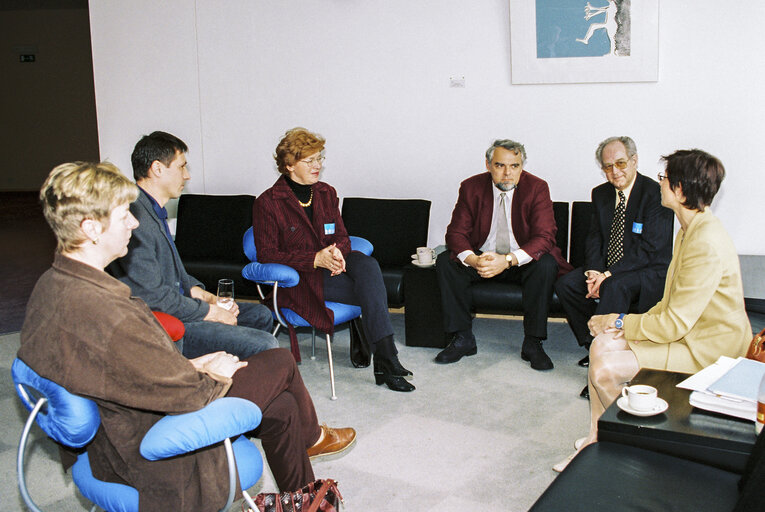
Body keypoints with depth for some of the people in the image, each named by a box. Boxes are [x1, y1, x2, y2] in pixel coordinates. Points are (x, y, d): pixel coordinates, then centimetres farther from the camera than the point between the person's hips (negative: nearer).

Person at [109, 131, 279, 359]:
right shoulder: (135, 217, -22)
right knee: (264, 345, -20)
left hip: (177, 306, 11)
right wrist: (212, 313, -13)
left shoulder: (154, 211, 13)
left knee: (261, 315, 18)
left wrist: (208, 297, 7)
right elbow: (153, 296, -24)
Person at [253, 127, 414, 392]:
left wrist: (336, 252, -15)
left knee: (367, 264, -31)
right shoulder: (267, 203, -5)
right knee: (373, 293, -27)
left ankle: (383, 357, -34)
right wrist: (316, 259, -23)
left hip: (332, 265, 5)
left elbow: (342, 236, 13)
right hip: (300, 280, -5)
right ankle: (386, 361, -23)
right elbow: (267, 255, -11)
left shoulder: (326, 193, 12)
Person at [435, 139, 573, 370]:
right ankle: (462, 339, -11)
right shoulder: (471, 187, -6)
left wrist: (508, 260, -36)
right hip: (481, 257, 2)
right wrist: (473, 260, -31)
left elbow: (544, 237, -20)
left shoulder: (537, 188, -12)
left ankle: (532, 343, -19)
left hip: (522, 261, -2)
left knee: (546, 265, -32)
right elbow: (456, 232, -8)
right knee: (445, 262, -21)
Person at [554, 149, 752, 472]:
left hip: (707, 347, -10)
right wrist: (635, 324, -1)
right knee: (601, 345, -3)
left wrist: (621, 323, -12)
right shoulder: (690, 230, 7)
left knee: (605, 371, -18)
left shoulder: (706, 242, -26)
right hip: (688, 328, 10)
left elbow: (675, 323, -25)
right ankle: (595, 441, 6)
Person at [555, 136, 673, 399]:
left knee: (615, 287, -36)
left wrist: (609, 275, -25)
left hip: (648, 272, -7)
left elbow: (651, 250, -18)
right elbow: (594, 239, 8)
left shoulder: (655, 194, -13)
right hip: (607, 270, 7)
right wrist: (594, 271, -12)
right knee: (565, 285, -15)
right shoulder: (601, 194, 9)